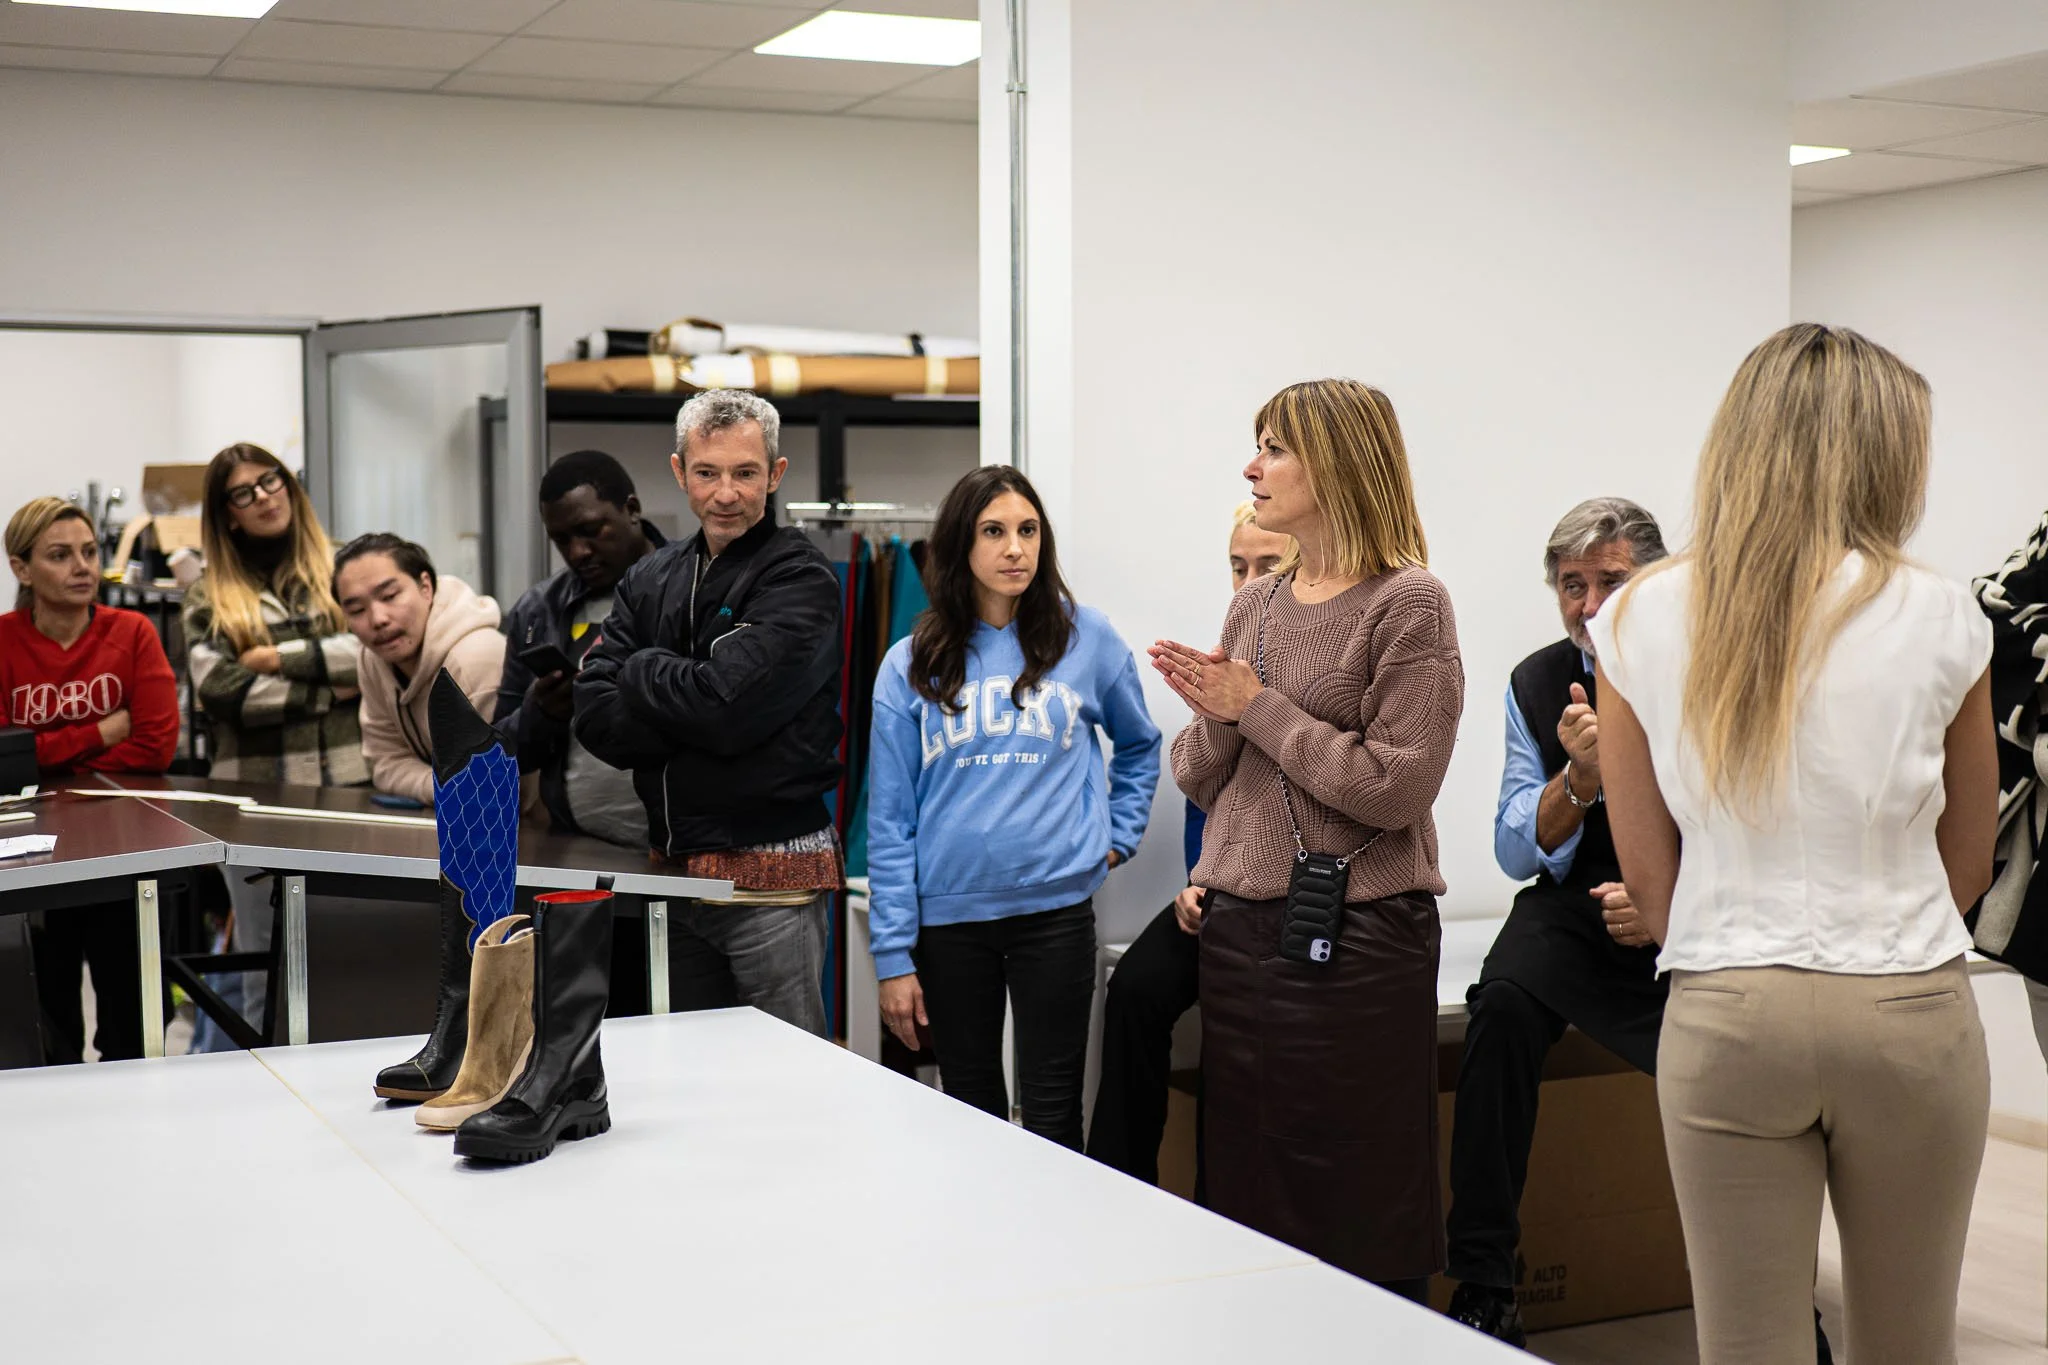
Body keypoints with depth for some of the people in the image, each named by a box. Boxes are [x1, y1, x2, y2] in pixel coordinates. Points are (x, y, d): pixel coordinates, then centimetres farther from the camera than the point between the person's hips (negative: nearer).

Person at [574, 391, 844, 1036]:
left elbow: (730, 706, -21)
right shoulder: (651, 579, 11)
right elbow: (595, 717, 0)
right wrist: (693, 704, -13)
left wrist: (642, 670, -4)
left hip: (772, 876, -6)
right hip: (673, 872, 6)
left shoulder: (800, 579, -8)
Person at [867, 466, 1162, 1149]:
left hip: (1056, 906, -1)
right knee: (970, 1110, 12)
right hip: (948, 914, 1)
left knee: (1052, 1113, 1)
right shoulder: (912, 665, 1)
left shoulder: (1087, 639, 1)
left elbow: (1139, 746, 18)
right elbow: (890, 817, 0)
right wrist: (892, 954, -4)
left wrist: (1117, 837, 6)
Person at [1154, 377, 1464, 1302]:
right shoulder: (1255, 606, 12)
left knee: (1362, 1229, 3)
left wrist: (1258, 707, -12)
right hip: (1236, 934, 7)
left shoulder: (1407, 604, -8)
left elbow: (1394, 789, -17)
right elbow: (1197, 780, 14)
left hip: (1352, 941, -7)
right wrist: (1215, 717, -6)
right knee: (1246, 1204, 14)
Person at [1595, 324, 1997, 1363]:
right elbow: (1968, 863, 7)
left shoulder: (1639, 621, -2)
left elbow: (1647, 872, 3)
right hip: (1909, 1010, 0)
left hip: (1723, 1015, 1)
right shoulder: (1938, 621, -5)